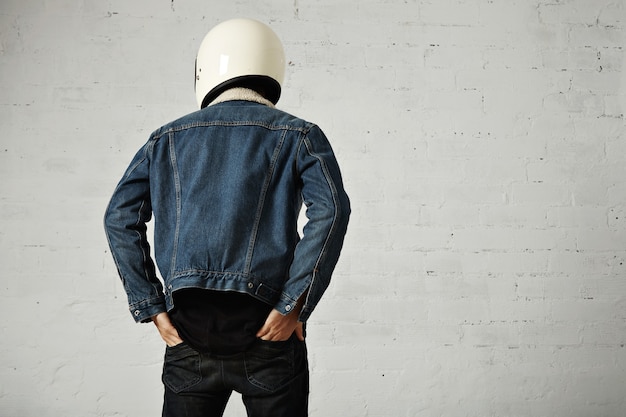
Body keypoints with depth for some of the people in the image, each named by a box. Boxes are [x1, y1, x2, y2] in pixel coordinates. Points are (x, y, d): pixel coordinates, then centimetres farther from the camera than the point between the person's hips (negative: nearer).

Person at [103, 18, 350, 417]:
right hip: (265, 329, -2)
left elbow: (120, 217, 4)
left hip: (187, 327, 2)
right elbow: (330, 210, -11)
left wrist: (151, 307, 3)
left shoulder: (168, 139, 13)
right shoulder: (299, 135, 6)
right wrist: (294, 307, -10)